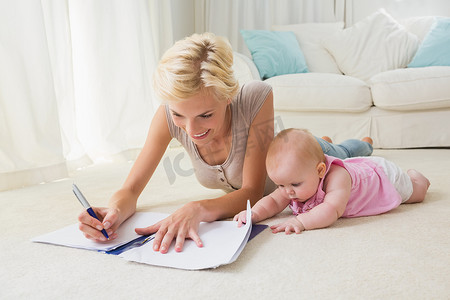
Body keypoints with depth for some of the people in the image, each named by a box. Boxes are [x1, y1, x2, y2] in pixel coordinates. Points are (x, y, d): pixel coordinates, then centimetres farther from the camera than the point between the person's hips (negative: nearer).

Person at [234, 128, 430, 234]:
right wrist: (255, 213, -50)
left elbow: (332, 210, -63)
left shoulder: (337, 177, -52)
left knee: (414, 194, 23)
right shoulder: (297, 178, -31)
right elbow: (273, 201, -29)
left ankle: (414, 177, 53)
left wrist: (301, 221, -74)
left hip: (382, 173, -5)